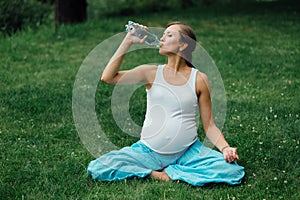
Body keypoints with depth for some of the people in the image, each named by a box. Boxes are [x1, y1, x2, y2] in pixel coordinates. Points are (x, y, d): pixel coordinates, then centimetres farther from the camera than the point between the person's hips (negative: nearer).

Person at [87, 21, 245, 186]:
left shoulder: (199, 79, 0)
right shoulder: (152, 73, 1)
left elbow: (209, 125, 2)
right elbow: (108, 77, -10)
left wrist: (225, 148, -16)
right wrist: (128, 41, -11)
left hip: (188, 152, 0)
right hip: (149, 152, 0)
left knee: (233, 171, -24)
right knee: (98, 168, -19)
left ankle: (170, 172, -11)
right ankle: (153, 174, -6)